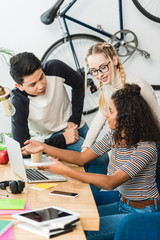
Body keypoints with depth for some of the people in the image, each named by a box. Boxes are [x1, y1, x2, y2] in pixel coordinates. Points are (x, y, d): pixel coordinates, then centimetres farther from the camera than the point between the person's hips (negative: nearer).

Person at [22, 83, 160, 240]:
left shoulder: (146, 148, -26)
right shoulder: (115, 136, 0)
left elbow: (110, 183, -32)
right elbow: (82, 158, 2)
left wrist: (65, 171, -33)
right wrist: (43, 147, -5)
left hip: (142, 212, -7)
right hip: (123, 205, 7)